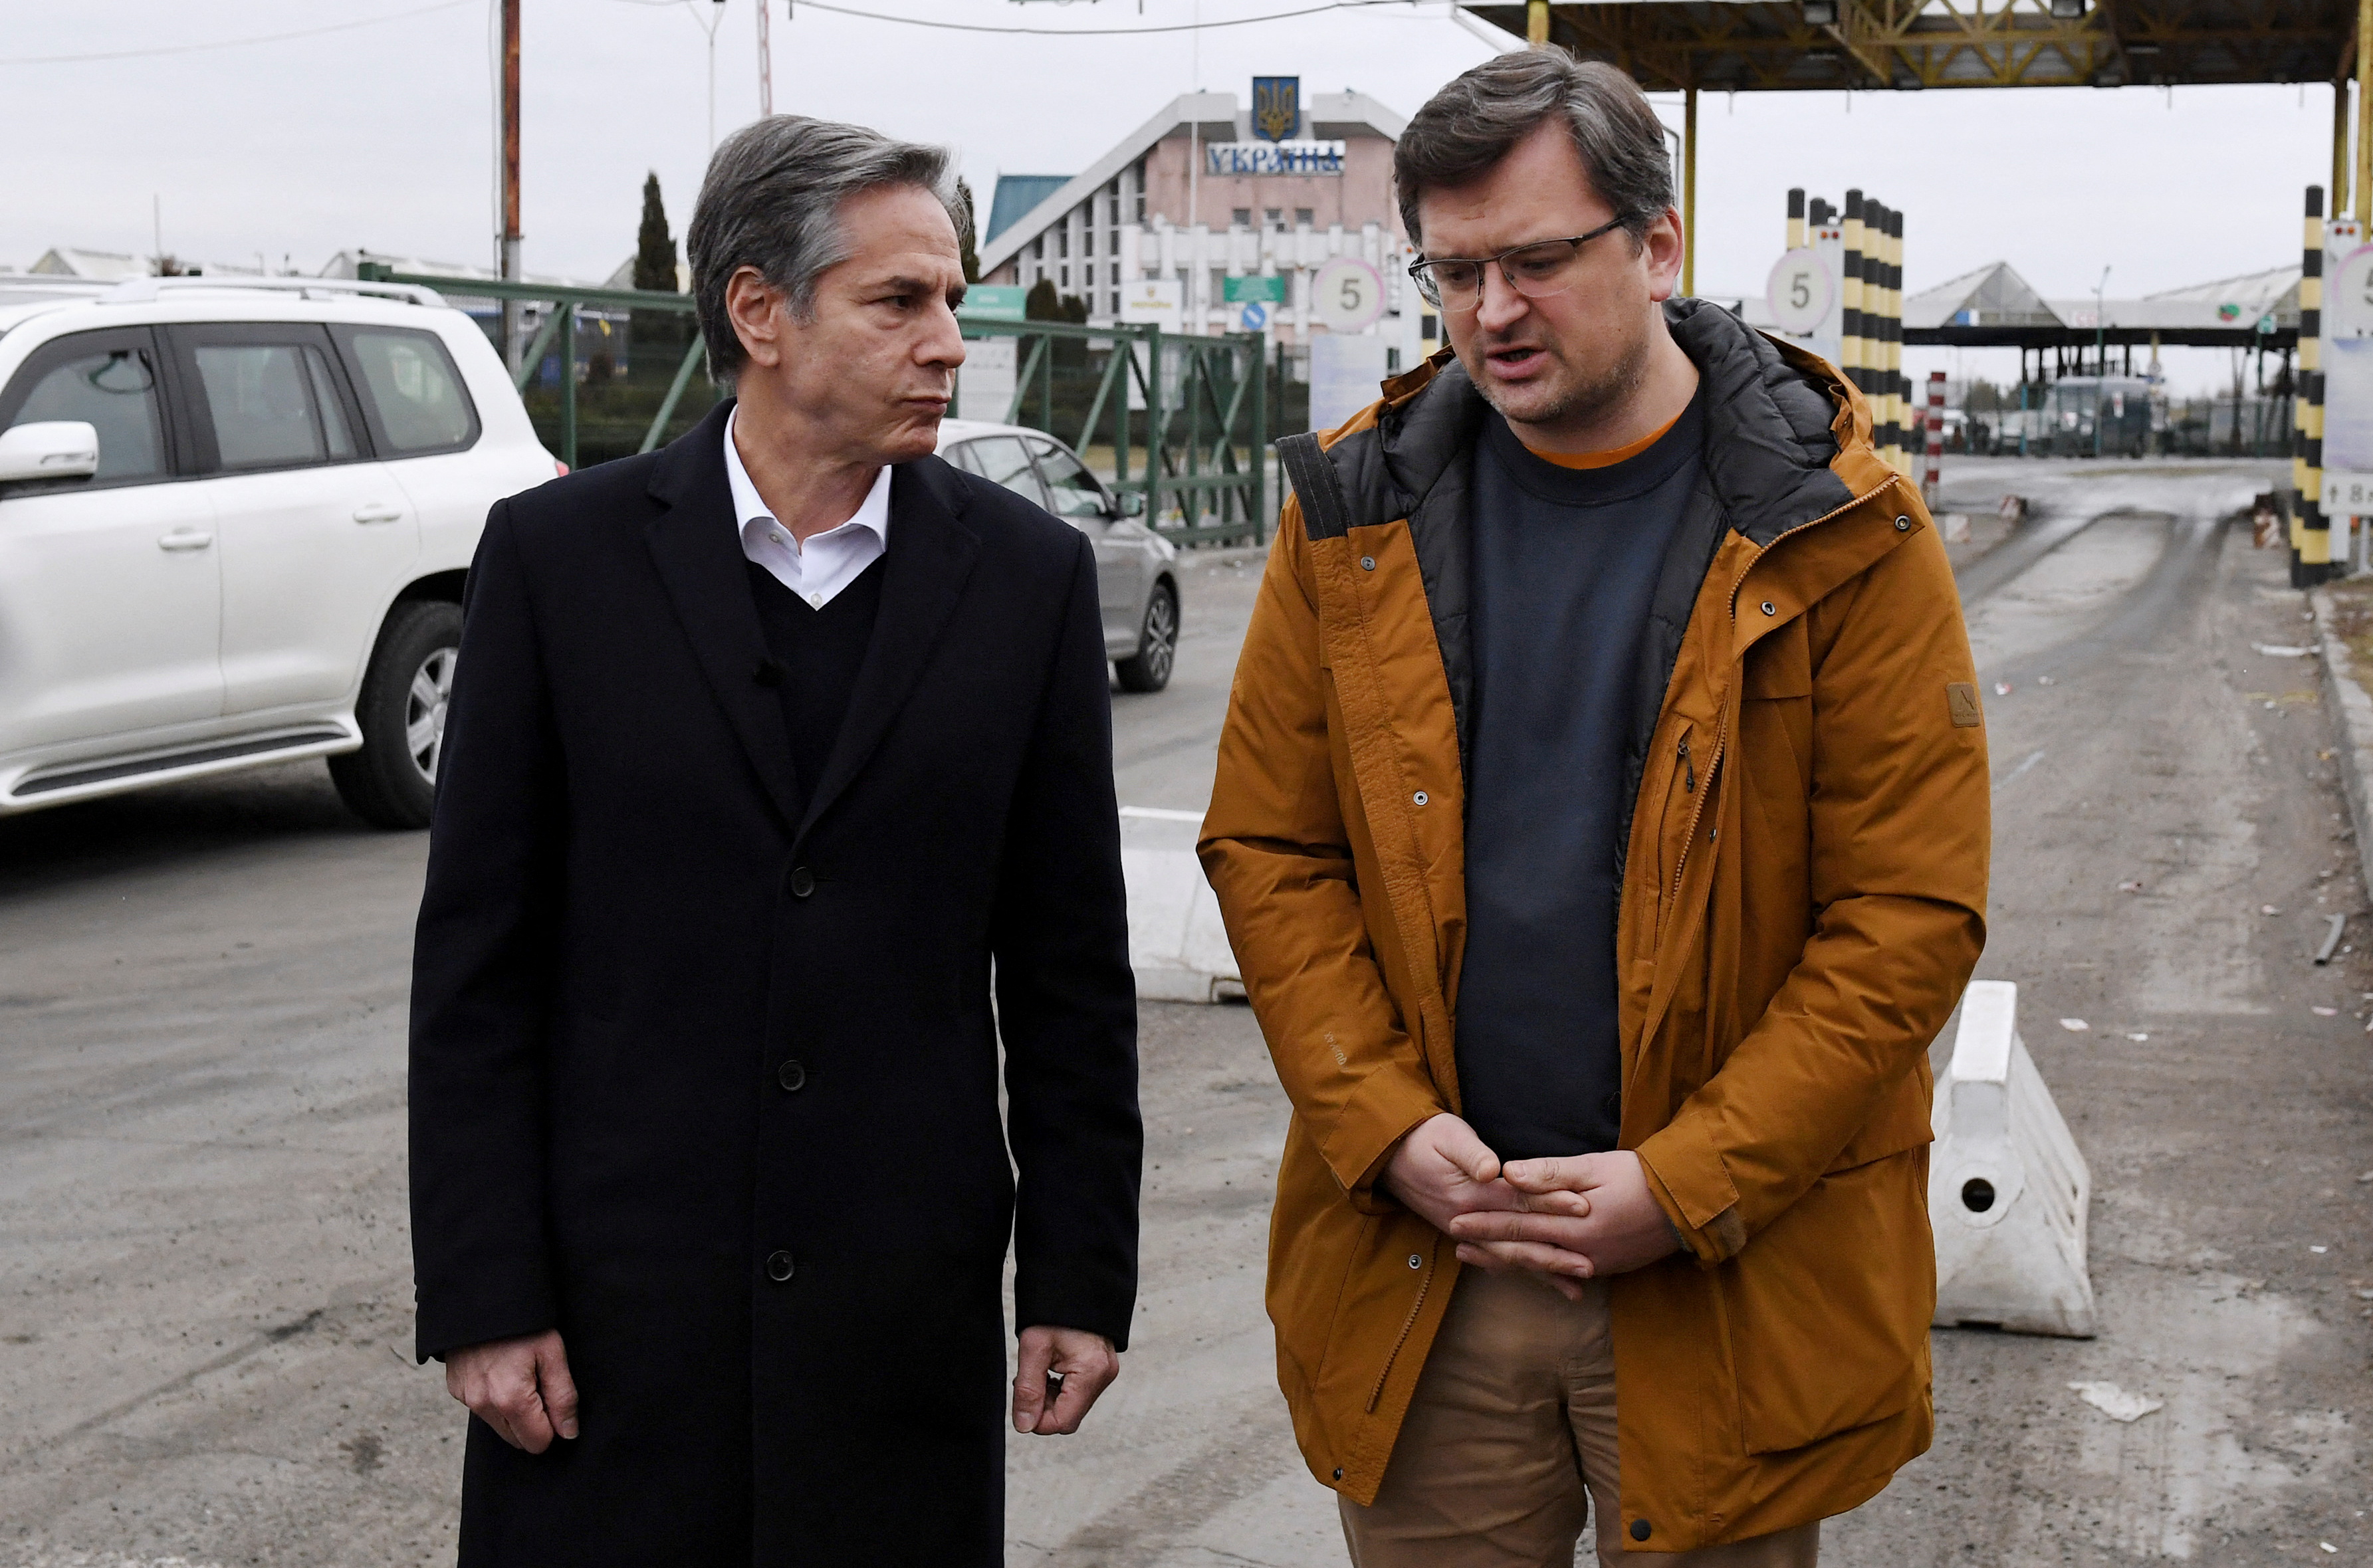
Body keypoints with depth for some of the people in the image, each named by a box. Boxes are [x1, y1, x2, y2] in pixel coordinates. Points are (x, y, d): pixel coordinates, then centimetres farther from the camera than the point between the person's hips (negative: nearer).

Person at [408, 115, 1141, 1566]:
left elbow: (1071, 967, 4)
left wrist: (1080, 1273, 2)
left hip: (907, 1306, 1)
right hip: (614, 1296, -1)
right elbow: (479, 959, -1)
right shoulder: (561, 556, -2)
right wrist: (481, 1290, -5)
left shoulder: (1029, 573, 1)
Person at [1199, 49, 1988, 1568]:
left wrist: (1685, 1187, -14)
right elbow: (1266, 846, 5)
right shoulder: (1360, 515, 3)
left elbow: (1914, 910, -9)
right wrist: (1387, 1129, -8)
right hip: (1415, 1262, 2)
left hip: (1729, 1289, -2)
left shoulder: (1840, 535, -7)